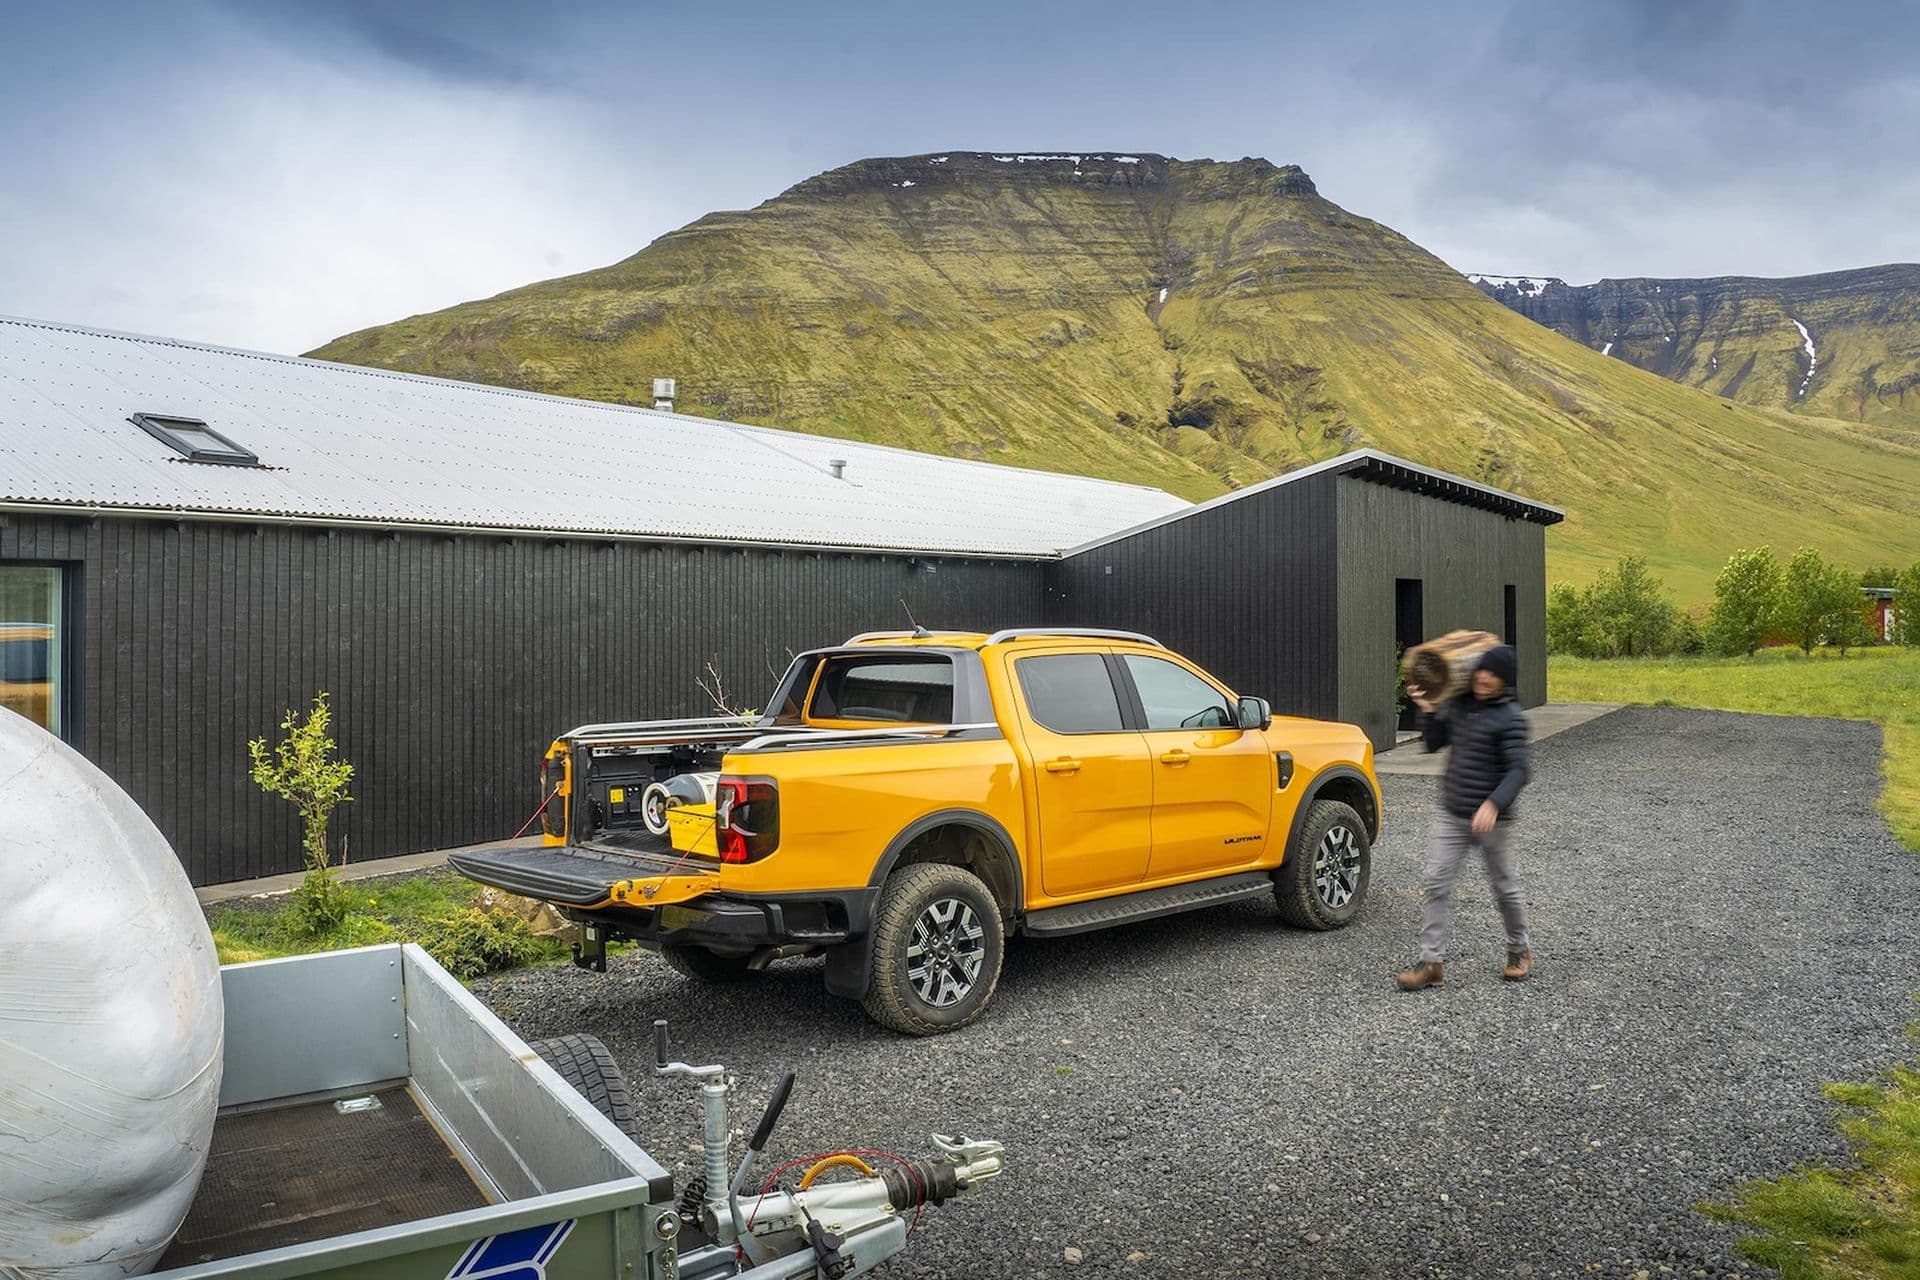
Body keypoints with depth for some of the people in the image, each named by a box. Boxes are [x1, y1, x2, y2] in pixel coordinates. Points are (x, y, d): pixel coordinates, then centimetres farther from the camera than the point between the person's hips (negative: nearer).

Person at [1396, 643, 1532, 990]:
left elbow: (1518, 770, -21)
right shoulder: (1460, 705, 5)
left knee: (1504, 886, 12)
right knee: (1436, 883, -2)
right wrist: (1429, 711, -5)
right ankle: (1432, 961, 0)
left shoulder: (1510, 717, -14)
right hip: (1451, 814, 5)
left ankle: (1519, 951, 35)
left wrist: (1493, 804, -35)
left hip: (1491, 819, -5)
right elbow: (1434, 744, 11)